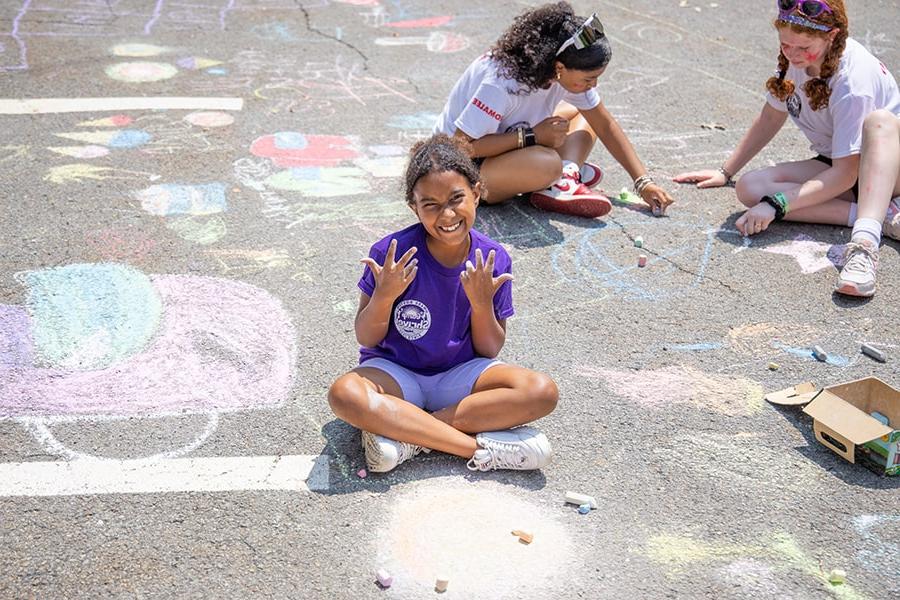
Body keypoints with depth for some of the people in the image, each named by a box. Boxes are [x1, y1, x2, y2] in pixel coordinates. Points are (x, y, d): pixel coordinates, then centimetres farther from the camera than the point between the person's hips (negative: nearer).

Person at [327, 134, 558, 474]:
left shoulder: (493, 260, -9)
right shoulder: (391, 253, -15)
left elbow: (489, 350, -2)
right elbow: (366, 338, -7)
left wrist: (482, 303, -21)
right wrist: (384, 295, -26)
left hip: (460, 373, 2)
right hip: (396, 371, -2)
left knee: (542, 392, -23)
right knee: (345, 394, -35)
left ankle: (408, 433, -21)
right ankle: (482, 448, -28)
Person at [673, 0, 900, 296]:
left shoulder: (853, 81, -28)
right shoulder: (796, 59, -8)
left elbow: (845, 174, -29)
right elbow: (770, 119, 8)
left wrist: (776, 204, -36)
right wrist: (726, 172, 10)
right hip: (834, 163, 7)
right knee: (749, 187, -21)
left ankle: (864, 241, -54)